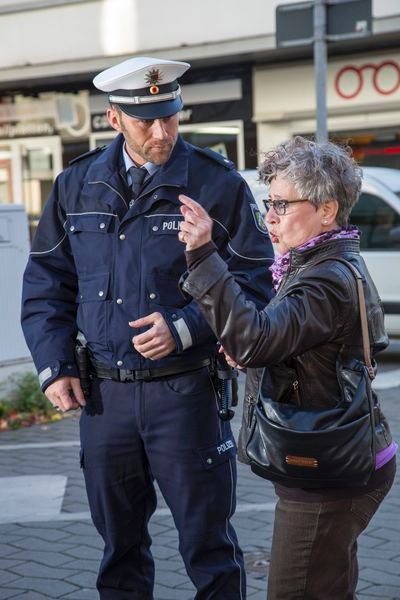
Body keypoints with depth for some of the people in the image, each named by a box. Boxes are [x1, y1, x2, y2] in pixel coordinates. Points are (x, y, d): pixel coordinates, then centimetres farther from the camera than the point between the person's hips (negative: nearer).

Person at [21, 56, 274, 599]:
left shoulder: (218, 183, -5)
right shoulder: (77, 185, 6)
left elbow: (255, 282, -5)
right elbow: (47, 280, 12)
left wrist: (185, 328, -17)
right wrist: (54, 365, 2)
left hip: (186, 391, -3)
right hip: (104, 394, 4)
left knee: (207, 545, 6)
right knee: (120, 544, 17)